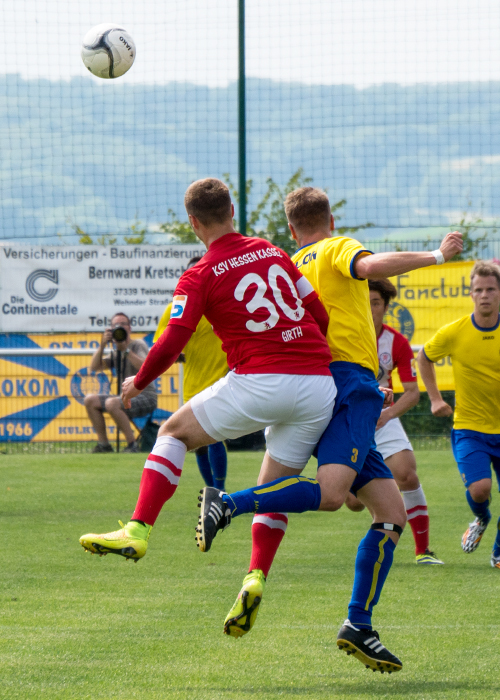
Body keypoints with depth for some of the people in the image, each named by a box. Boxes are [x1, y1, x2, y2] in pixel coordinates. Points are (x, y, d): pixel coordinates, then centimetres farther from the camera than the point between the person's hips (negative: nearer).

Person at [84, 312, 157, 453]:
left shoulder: (138, 345, -4)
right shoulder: (115, 353, 15)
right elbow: (94, 367, 4)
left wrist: (125, 349, -24)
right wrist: (102, 346, -8)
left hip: (145, 396, -8)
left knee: (111, 403, -33)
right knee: (90, 400, -1)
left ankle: (132, 445, -25)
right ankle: (103, 444, -2)